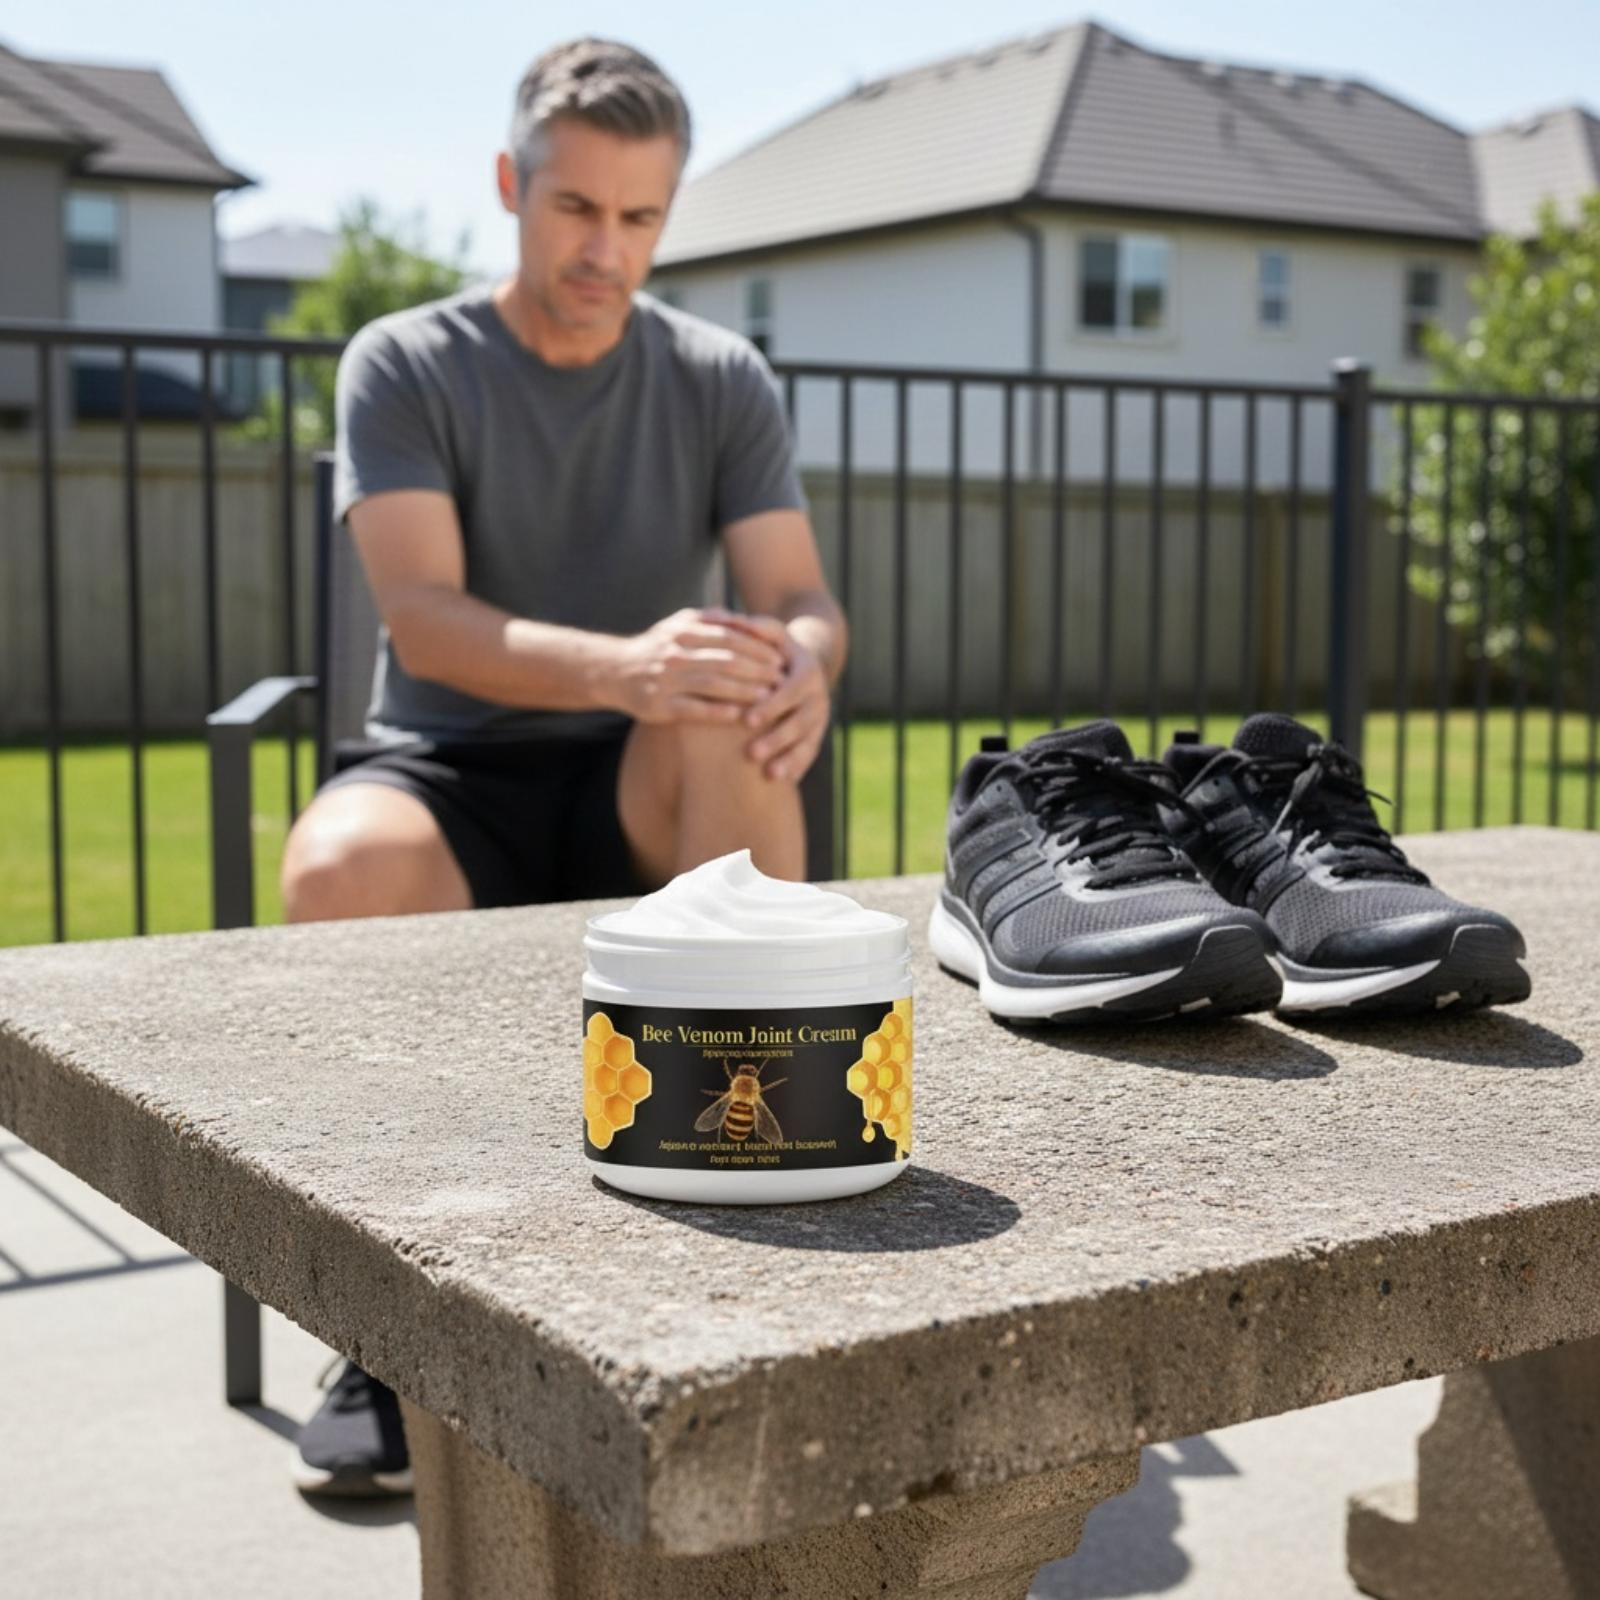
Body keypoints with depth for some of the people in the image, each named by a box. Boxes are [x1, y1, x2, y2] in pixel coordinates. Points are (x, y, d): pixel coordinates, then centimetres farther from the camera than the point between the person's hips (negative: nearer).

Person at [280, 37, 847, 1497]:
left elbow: (802, 600, -3)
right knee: (338, 869, -36)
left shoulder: (720, 380, 7)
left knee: (739, 721, -34)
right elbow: (422, 618, -16)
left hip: (641, 794, 2)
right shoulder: (406, 365, -1)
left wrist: (803, 667, -30)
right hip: (449, 774, -1)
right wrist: (624, 670, -35)